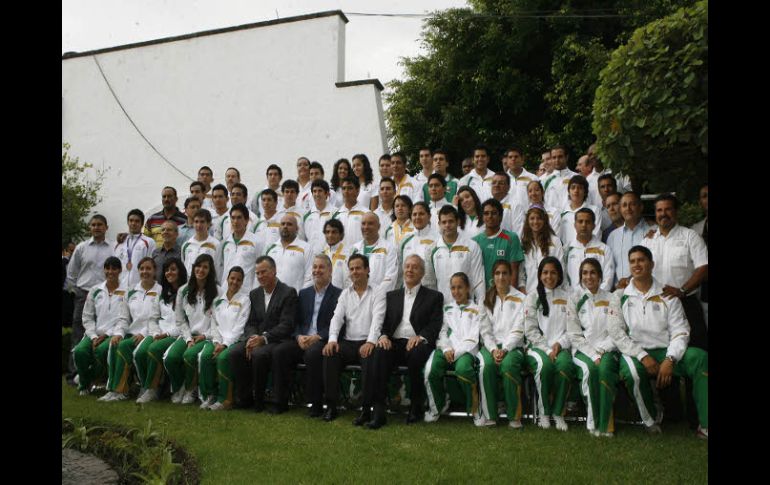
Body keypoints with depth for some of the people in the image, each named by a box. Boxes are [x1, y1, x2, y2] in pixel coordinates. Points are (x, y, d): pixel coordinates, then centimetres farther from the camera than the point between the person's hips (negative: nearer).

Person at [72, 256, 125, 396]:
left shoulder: (126, 292, 2)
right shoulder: (95, 290, 13)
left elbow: (124, 319, -5)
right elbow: (87, 317, 9)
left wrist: (106, 335, -12)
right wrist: (93, 336, -5)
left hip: (114, 334, -3)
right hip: (94, 333, 3)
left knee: (101, 350, -33)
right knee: (79, 351, -26)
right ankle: (84, 384, 3)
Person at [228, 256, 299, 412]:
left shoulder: (288, 293, -5)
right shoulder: (254, 294, 16)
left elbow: (286, 325, -13)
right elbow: (250, 323, 13)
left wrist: (263, 338, -23)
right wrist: (252, 338, -10)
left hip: (277, 340, -5)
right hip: (256, 338, 6)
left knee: (259, 353, -34)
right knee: (235, 352, -22)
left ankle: (258, 399, -13)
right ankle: (244, 397, -9)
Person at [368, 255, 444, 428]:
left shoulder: (434, 297, 14)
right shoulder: (391, 296, 24)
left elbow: (435, 325, 2)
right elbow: (383, 322, 16)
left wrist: (420, 336, -18)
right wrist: (383, 335, -7)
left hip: (417, 344, -2)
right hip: (394, 342, 2)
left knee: (415, 354, -36)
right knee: (380, 353, -30)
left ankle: (417, 406, -15)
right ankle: (378, 411, -30)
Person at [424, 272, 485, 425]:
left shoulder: (476, 310, 14)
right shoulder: (446, 309, 25)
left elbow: (473, 338, 3)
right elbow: (441, 332, 15)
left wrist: (456, 352, -11)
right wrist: (446, 349, -6)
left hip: (465, 351, -3)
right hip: (446, 349, 3)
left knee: (462, 368, -38)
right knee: (430, 369, -30)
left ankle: (475, 409, -16)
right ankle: (437, 406, -3)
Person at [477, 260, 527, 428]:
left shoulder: (521, 299, 8)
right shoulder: (486, 299, 15)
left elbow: (518, 330, -2)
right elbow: (485, 331, 7)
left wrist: (505, 349, -17)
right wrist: (493, 350, -11)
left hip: (513, 346, -2)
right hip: (491, 345, 2)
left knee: (508, 364, -35)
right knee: (486, 364, -32)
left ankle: (514, 416, -21)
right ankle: (489, 414, -22)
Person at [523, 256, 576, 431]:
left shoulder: (568, 297, 13)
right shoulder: (532, 297, 10)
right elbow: (530, 330, 2)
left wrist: (559, 344, -9)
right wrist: (547, 350, -9)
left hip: (561, 347, 1)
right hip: (538, 347, -1)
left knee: (564, 364, -33)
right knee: (545, 364, -34)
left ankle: (558, 413, -16)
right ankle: (543, 412, -15)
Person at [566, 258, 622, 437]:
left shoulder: (612, 299, 11)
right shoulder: (575, 299, 8)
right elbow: (574, 335, 1)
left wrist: (601, 351, -11)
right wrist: (592, 355, -11)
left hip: (607, 350, 0)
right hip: (583, 350, 0)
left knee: (605, 368, -33)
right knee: (590, 369, -33)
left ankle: (605, 424, -24)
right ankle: (593, 421, -21)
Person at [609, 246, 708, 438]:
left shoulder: (667, 294, 7)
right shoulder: (620, 296, 4)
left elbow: (680, 332, 1)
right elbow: (616, 333, -3)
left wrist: (670, 360, -15)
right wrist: (643, 356, -13)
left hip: (666, 351, 2)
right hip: (635, 352, -1)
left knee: (701, 358, -26)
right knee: (631, 370, -35)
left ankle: (705, 425, -21)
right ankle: (651, 418, -5)